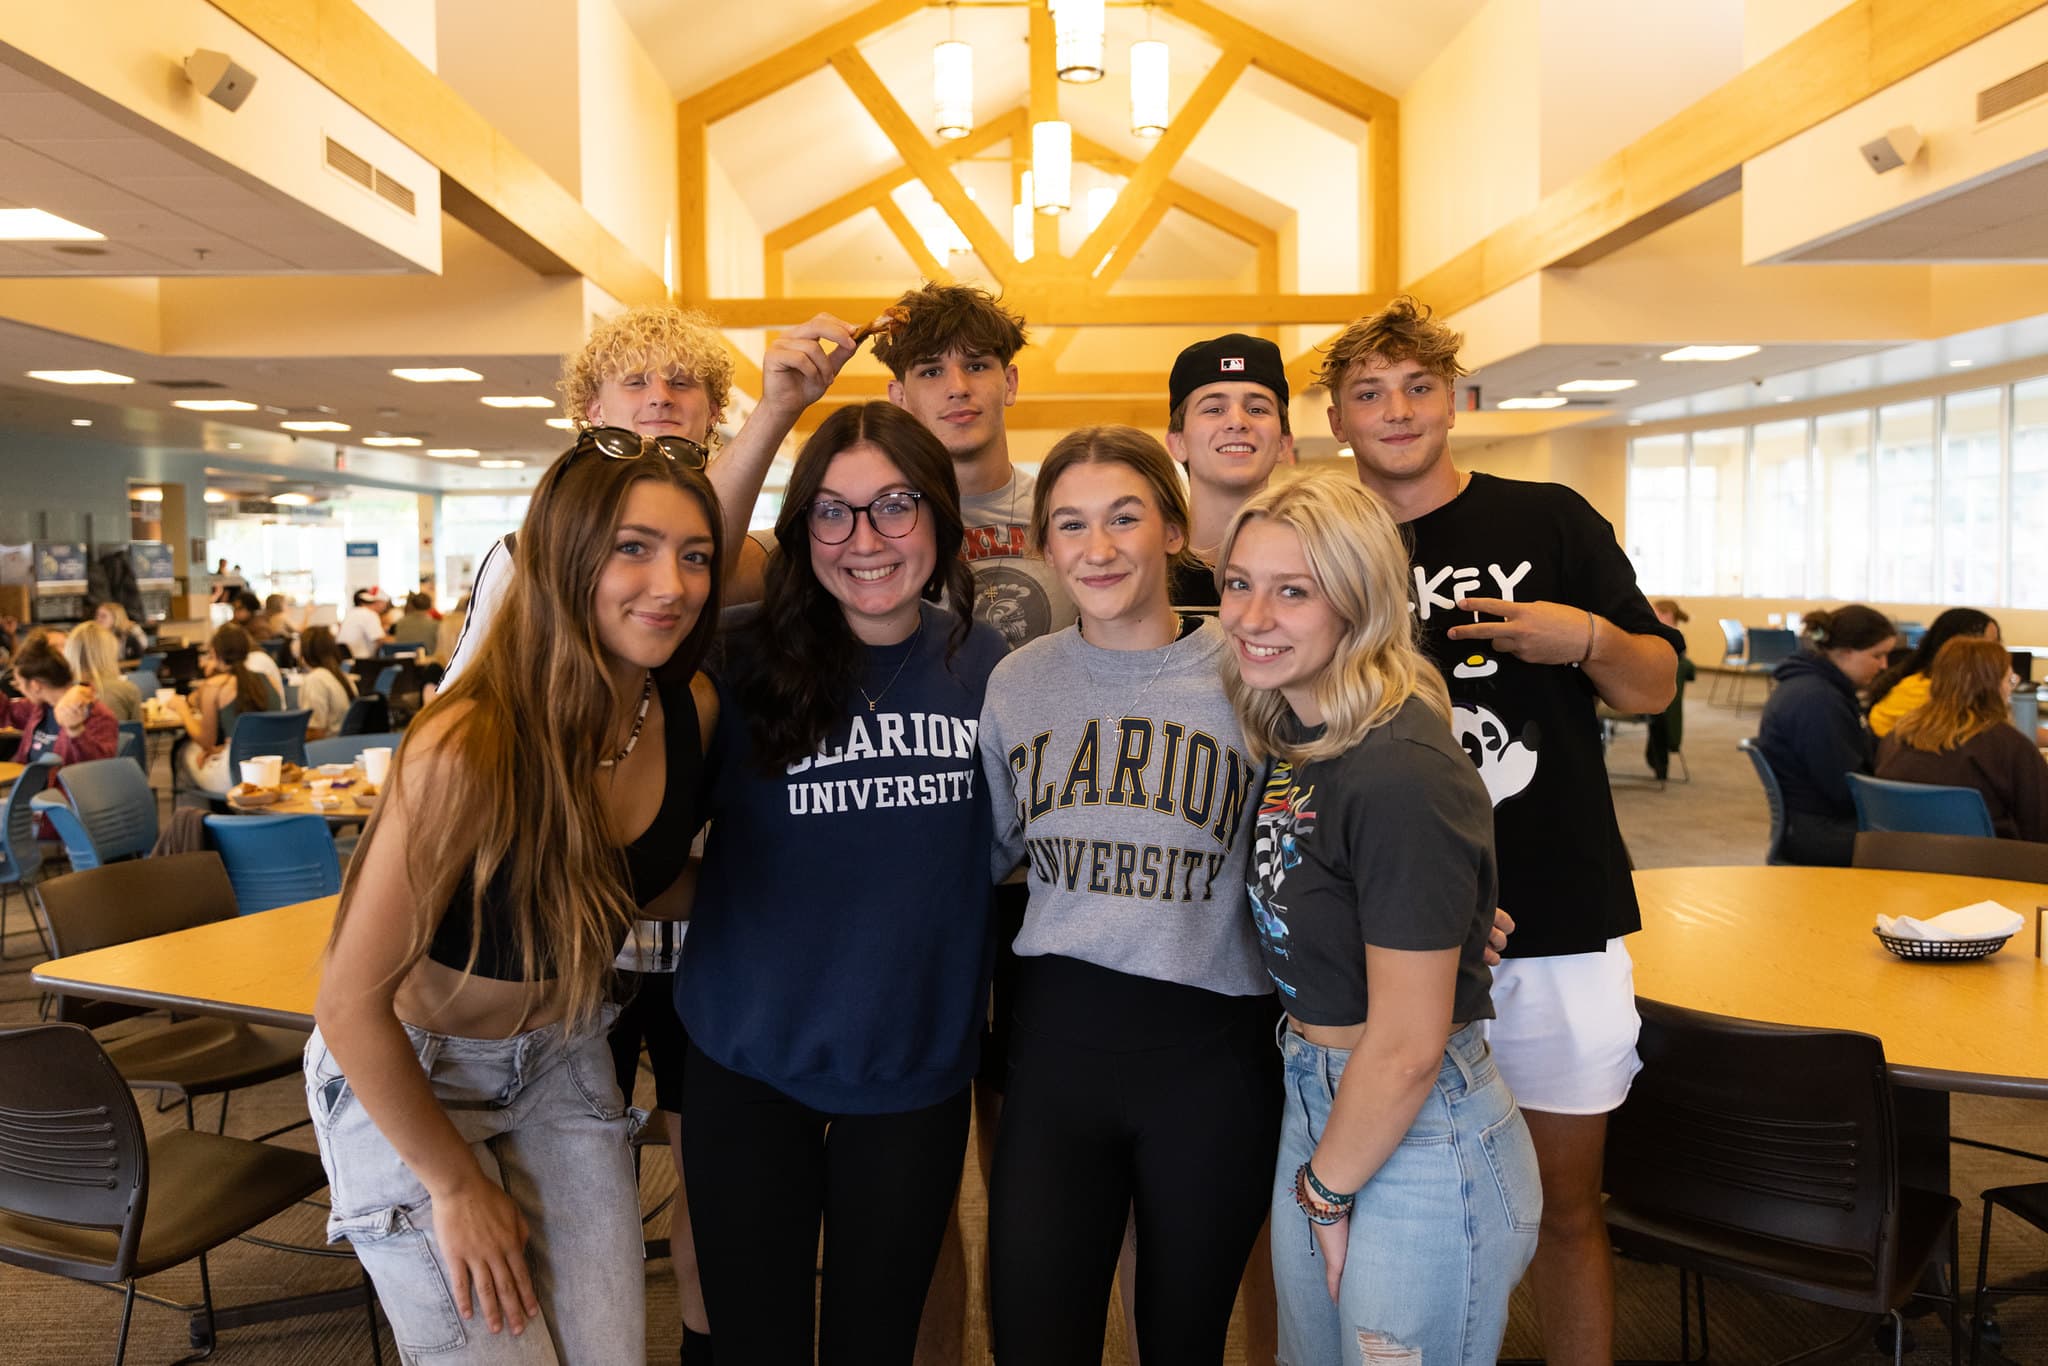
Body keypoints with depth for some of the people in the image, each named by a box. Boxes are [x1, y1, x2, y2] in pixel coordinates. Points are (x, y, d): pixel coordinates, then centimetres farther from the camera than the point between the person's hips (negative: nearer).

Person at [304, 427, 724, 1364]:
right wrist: (457, 1183, -12)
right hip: (406, 1074, -5)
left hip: (562, 1059, 5)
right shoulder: (472, 750, -32)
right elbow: (352, 1003, -22)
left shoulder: (686, 712, -14)